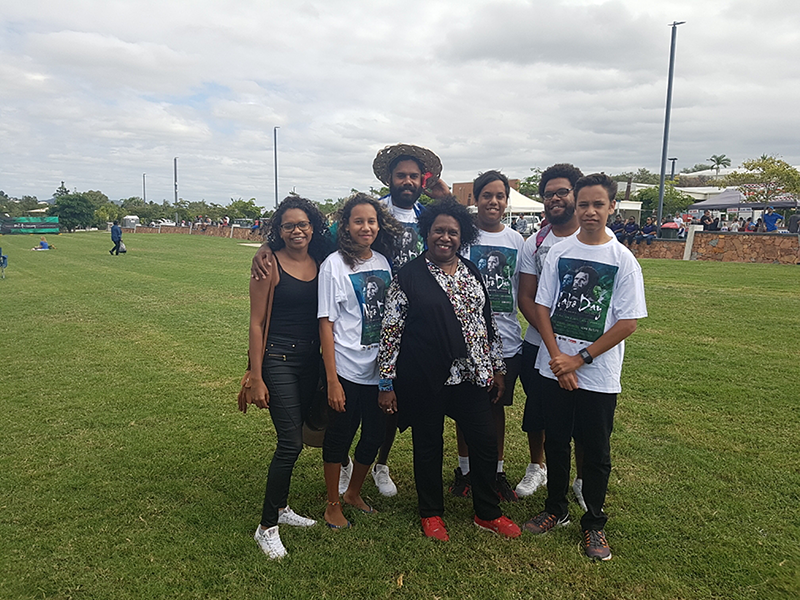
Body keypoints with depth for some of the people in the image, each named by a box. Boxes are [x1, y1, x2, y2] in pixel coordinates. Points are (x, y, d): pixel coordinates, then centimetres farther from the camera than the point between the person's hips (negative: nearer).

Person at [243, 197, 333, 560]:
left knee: (291, 437, 16)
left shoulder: (321, 264, 5)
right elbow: (256, 323, -8)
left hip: (311, 360, 5)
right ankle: (267, 527, 10)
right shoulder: (270, 265, -9)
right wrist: (256, 378, -10)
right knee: (291, 442, -7)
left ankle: (280, 507, 34)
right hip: (279, 360, -5)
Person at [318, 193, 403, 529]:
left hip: (381, 368, 5)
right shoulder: (334, 264, -9)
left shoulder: (384, 262, 6)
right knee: (340, 435, 8)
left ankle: (353, 493, 39)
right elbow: (326, 324, -12)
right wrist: (332, 379, -15)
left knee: (375, 434, 15)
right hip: (348, 370, -5)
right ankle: (333, 505, 29)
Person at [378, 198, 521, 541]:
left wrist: (497, 368, 13)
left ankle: (488, 513, 30)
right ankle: (431, 513, 32)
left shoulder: (472, 273, 8)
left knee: (485, 441, 9)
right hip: (424, 380, -4)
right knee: (428, 445, 11)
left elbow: (488, 322, 14)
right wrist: (386, 383, -8)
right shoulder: (409, 276, -6)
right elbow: (390, 331, -6)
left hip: (471, 375, 4)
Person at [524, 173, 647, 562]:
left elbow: (628, 322, -8)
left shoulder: (623, 260, -5)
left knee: (596, 452, 9)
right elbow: (542, 307, 1)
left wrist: (579, 359, -12)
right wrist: (557, 358, -10)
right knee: (555, 443, 14)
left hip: (599, 374, -2)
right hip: (555, 368, 2)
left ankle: (594, 524, 28)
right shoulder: (558, 253, 2)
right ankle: (555, 509, 34)